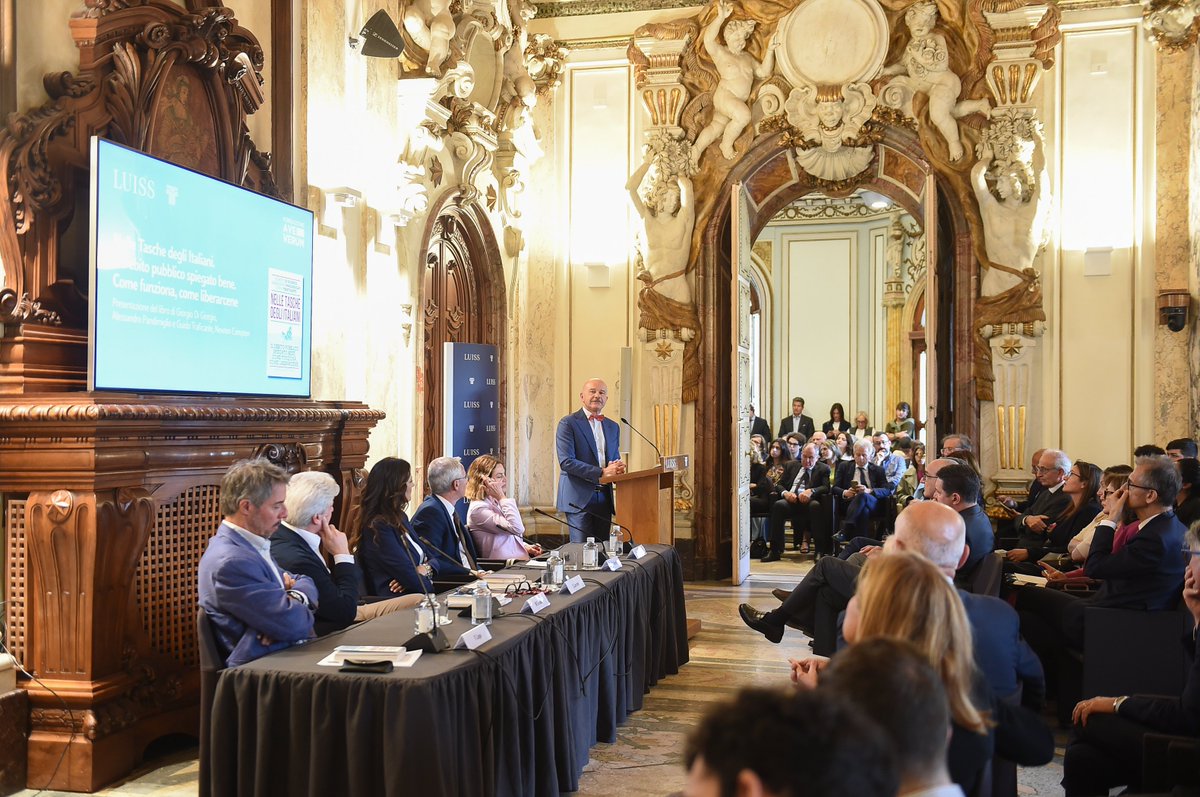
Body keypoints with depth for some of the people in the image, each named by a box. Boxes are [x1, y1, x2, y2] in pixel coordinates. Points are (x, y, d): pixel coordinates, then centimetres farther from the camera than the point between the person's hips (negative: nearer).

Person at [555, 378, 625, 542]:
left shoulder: (613, 427, 16)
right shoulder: (568, 423, -5)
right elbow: (566, 462, -14)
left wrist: (617, 468, -5)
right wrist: (601, 473, -19)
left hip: (604, 498, 6)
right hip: (579, 498, -6)